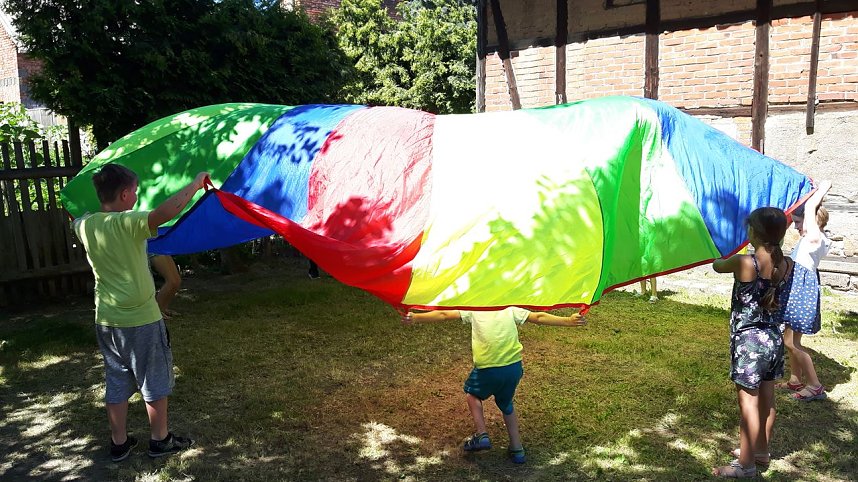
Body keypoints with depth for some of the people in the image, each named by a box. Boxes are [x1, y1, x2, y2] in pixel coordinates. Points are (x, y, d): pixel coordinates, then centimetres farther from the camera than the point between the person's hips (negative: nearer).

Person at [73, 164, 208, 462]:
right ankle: (160, 440, 23)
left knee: (116, 384, 17)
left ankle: (119, 443, 27)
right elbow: (168, 211, -38)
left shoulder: (85, 226, 1)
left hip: (106, 322, 6)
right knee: (155, 383, 11)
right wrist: (196, 183, -27)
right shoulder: (129, 223, -21)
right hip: (141, 320, -6)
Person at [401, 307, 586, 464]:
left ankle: (481, 435, 17)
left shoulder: (473, 309, 9)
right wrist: (568, 321, 14)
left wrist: (415, 318, 0)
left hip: (487, 369, -3)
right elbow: (539, 317, 12)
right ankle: (517, 449, 30)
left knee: (472, 393, 28)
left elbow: (444, 314, 2)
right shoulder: (510, 309, 15)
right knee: (506, 405, 28)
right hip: (514, 368, 3)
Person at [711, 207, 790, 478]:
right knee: (767, 399, 18)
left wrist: (727, 258, 20)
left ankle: (746, 464, 11)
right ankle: (761, 451, 35)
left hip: (748, 339, -7)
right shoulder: (787, 265, -4)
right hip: (774, 338, 7)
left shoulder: (745, 262, -20)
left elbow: (717, 266, 0)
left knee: (748, 403, 1)